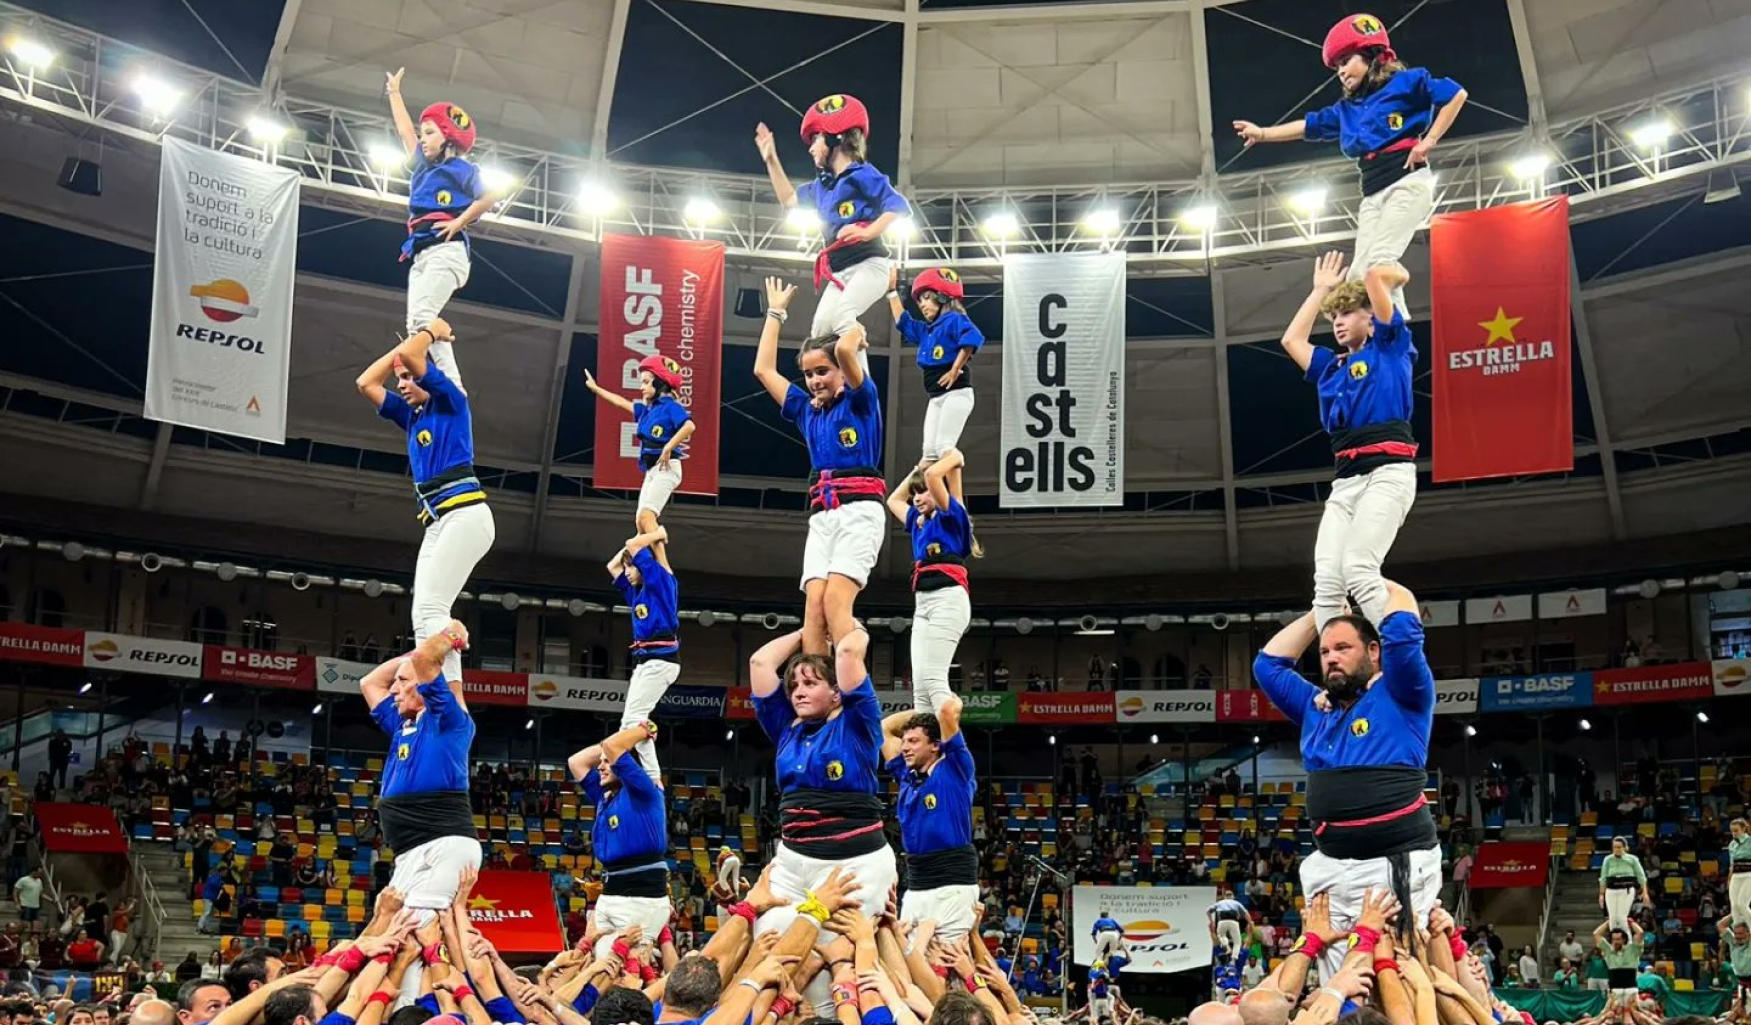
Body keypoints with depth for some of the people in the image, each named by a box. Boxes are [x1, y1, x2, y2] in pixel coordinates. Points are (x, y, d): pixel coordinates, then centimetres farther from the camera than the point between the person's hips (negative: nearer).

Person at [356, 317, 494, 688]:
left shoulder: (452, 401, 2)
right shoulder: (412, 416, 24)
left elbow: (409, 356, -11)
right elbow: (366, 383, 23)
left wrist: (432, 331, 10)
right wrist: (425, 333, 23)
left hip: (465, 514, -9)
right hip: (437, 523, 9)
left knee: (431, 608, -20)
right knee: (423, 616, -2)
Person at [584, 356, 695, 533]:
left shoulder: (670, 406, -9)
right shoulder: (648, 409, 16)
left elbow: (689, 426, -26)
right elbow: (621, 402, 29)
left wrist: (668, 449, -27)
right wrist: (595, 388, 38)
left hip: (667, 468, -9)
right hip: (652, 470, 9)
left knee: (646, 515, -20)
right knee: (641, 519, 5)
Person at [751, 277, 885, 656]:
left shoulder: (860, 401, 6)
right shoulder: (806, 411, 21)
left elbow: (844, 350, -12)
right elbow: (763, 370, 24)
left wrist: (856, 330, 11)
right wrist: (775, 312, 29)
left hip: (859, 510, -5)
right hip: (820, 516, 5)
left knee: (835, 601, -21)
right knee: (813, 607, -12)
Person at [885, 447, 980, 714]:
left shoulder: (950, 516, 2)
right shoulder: (918, 523, 24)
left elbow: (933, 475, -13)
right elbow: (893, 500, 40)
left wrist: (953, 460, 6)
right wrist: (917, 467, 34)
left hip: (948, 599, -9)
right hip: (923, 604, 9)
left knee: (933, 679, -19)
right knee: (920, 684, -2)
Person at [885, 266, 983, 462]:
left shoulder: (954, 319, -7)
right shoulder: (926, 330, 19)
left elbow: (973, 338, -26)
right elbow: (902, 321, 34)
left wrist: (955, 370, -27)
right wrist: (892, 290, 33)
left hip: (956, 393, -9)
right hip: (936, 397, 9)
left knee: (944, 447, -18)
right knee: (929, 451, 3)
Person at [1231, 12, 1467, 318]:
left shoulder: (1405, 82, 3)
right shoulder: (1346, 109, 21)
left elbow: (1456, 94, -3)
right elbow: (1308, 126, 24)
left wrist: (1429, 141, -9)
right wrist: (1263, 133, 16)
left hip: (1406, 182, -7)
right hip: (1372, 194, 7)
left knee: (1379, 262, -24)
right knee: (1361, 273, -5)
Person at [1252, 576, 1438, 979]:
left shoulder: (1401, 696, 5)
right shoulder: (1315, 708, 20)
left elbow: (1403, 625, -6)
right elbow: (1268, 663, 26)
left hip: (1398, 864, -5)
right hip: (1330, 867, 5)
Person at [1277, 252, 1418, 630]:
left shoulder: (1390, 348, 10)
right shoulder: (1332, 366, 26)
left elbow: (1376, 276, 4)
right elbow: (1292, 339, 32)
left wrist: (1395, 274, 26)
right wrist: (1321, 289, 38)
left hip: (1388, 471, -6)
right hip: (1345, 480, 6)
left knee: (1358, 569, -25)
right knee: (1325, 581, -12)